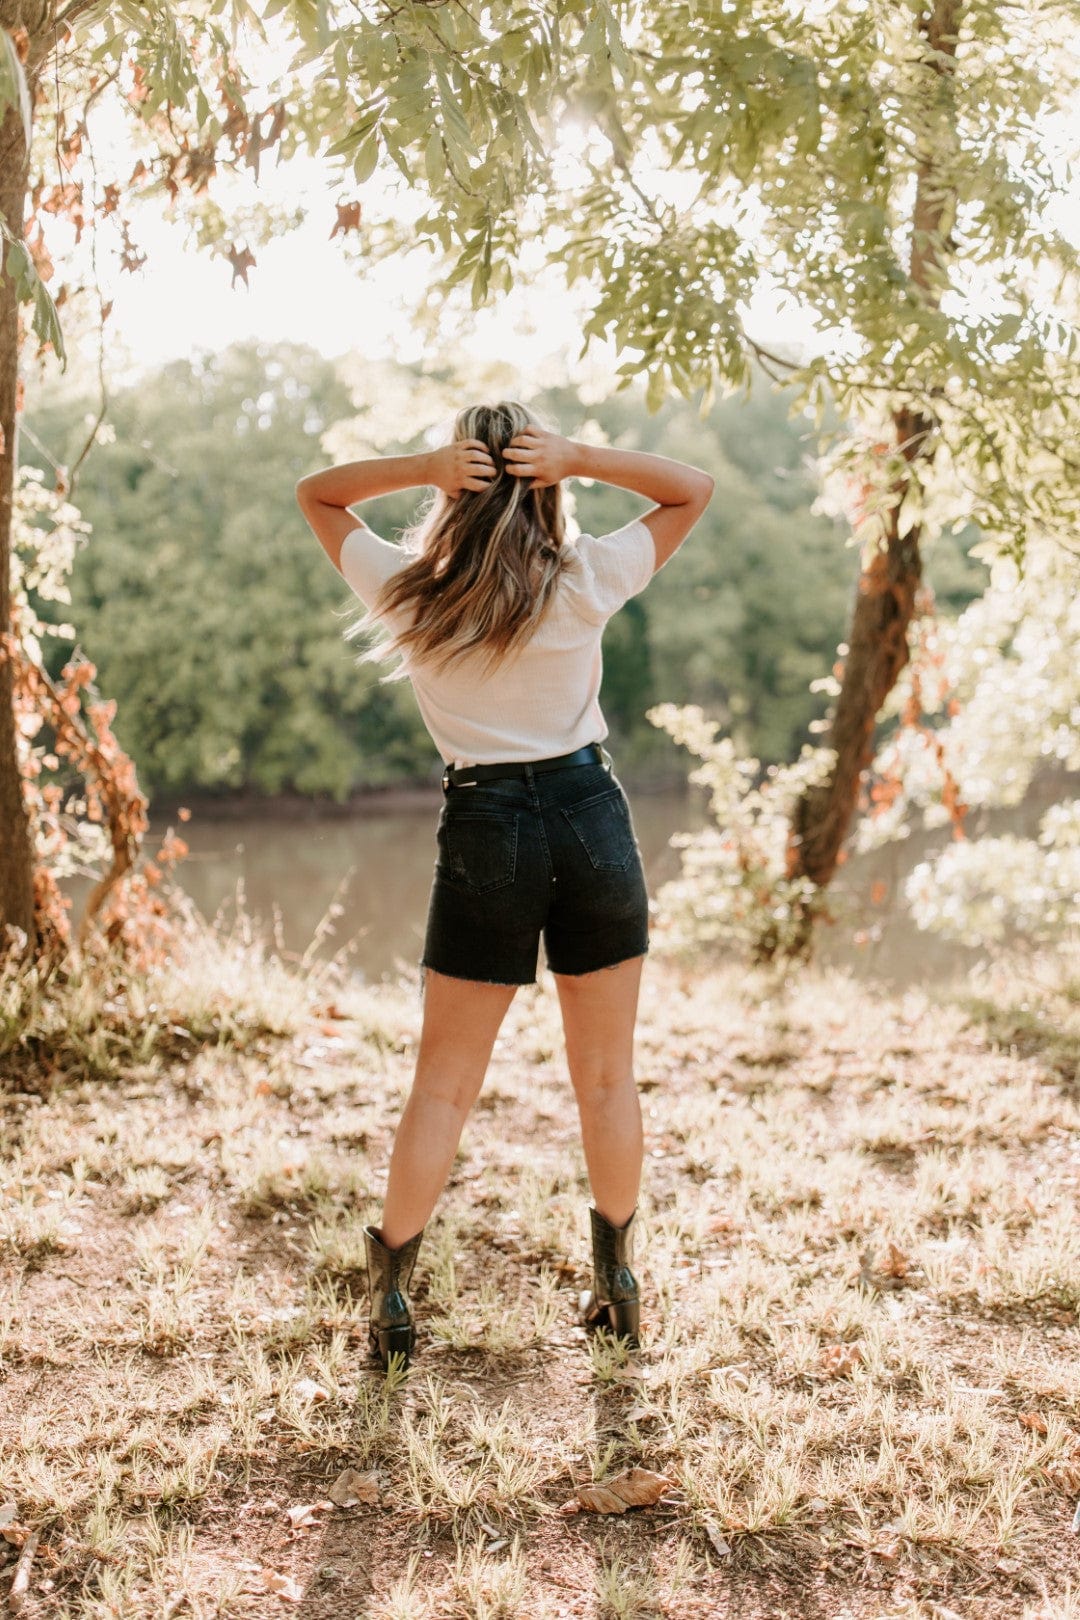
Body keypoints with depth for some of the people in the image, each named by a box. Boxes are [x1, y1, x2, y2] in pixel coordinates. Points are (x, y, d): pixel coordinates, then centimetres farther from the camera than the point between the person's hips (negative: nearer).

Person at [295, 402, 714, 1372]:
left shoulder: (405, 593, -4)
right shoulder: (585, 582, -5)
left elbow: (315, 494, 13)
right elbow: (694, 491, 8)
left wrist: (421, 467, -6)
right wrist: (579, 459, -8)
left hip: (484, 832, 0)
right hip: (591, 816, 0)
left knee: (444, 1087, 10)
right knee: (607, 1078, 14)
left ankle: (391, 1298, 15)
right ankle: (618, 1286, 26)